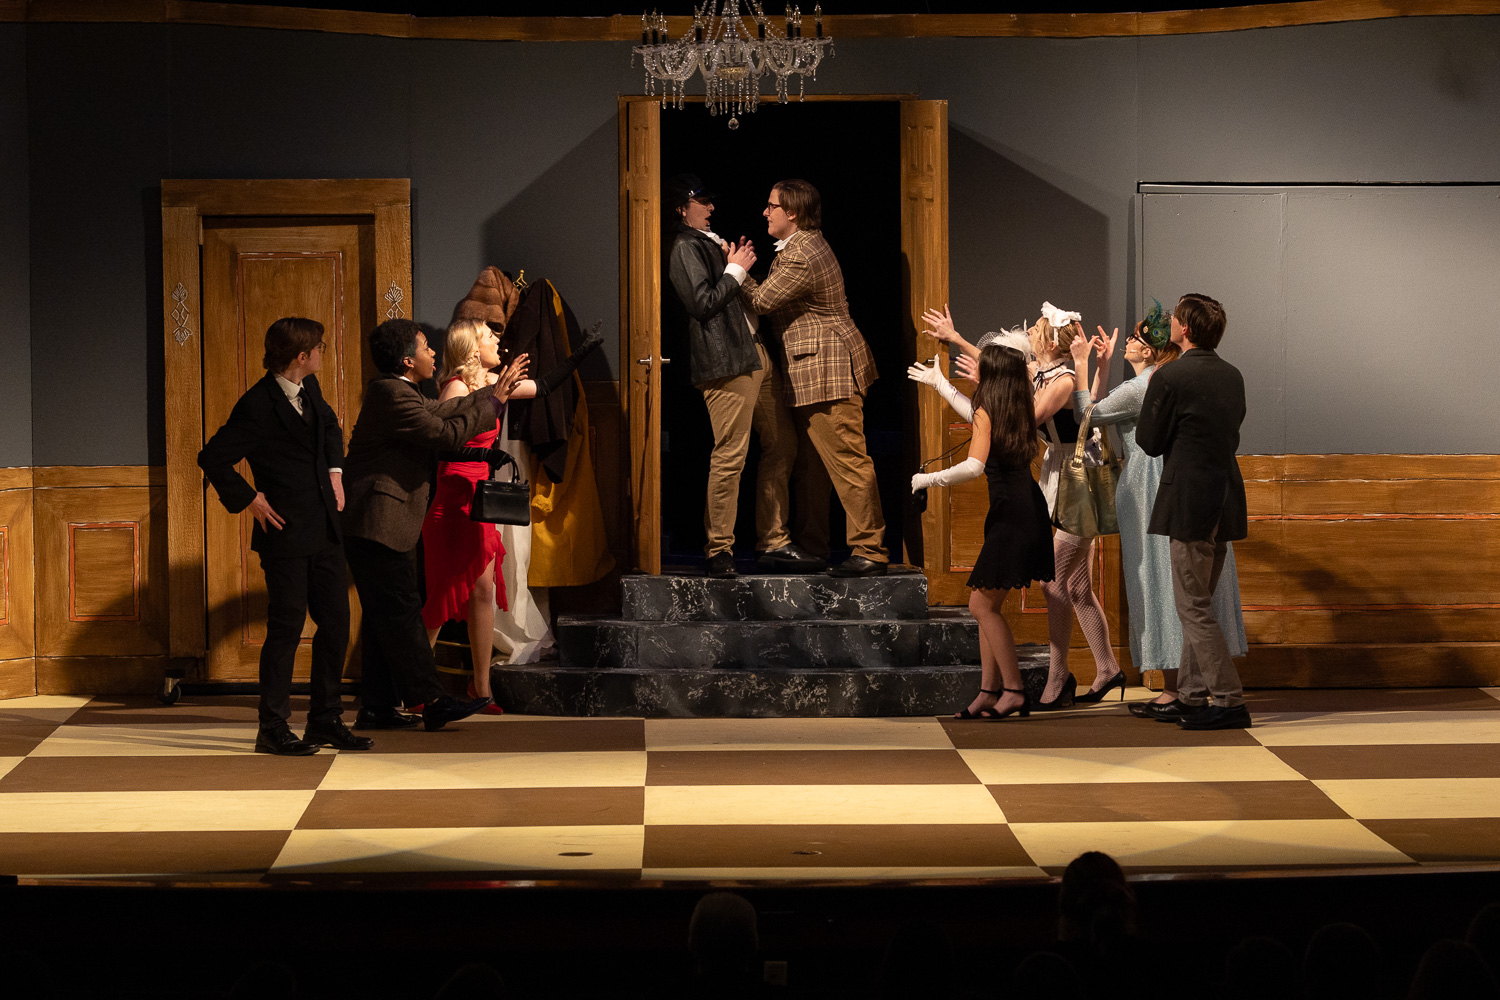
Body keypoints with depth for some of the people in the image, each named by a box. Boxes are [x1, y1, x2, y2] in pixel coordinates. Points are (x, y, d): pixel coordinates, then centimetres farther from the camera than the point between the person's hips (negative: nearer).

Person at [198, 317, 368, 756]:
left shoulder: (310, 389, 9)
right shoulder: (257, 407, -16)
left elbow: (330, 426, 31)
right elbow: (212, 458, -16)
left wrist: (335, 470, 17)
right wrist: (249, 500, -13)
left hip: (324, 530, 8)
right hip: (286, 534, -8)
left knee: (335, 622, 8)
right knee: (286, 628, -4)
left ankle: (326, 721, 18)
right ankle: (273, 729, 3)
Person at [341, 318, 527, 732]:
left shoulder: (394, 391, 17)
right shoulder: (393, 396, -16)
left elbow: (443, 410, 25)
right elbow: (446, 433, -19)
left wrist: (495, 388, 25)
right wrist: (493, 400, -9)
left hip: (371, 524, 11)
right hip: (378, 523, -11)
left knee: (384, 615, 11)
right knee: (401, 611, -8)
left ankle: (377, 706, 13)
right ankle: (432, 702, -7)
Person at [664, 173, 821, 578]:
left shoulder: (710, 243, 25)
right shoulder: (686, 247, -5)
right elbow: (703, 303, -16)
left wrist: (737, 265, 15)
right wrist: (735, 270, -7)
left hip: (756, 355, 10)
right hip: (727, 362, -10)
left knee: (782, 446, 9)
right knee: (730, 454, -11)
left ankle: (773, 543, 14)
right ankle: (719, 551, -4)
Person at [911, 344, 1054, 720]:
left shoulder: (986, 413, -11)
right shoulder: (1022, 411, 13)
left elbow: (974, 466, -26)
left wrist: (927, 479, -16)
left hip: (1011, 514, -9)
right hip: (1025, 509, 9)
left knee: (983, 605, -5)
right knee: (985, 604, 11)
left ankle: (1013, 690, -7)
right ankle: (989, 691, 11)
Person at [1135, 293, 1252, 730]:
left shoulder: (1170, 378, -14)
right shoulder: (1232, 376, 10)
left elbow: (1149, 441, -8)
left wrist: (1149, 396, 7)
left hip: (1191, 502, -8)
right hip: (1226, 502, 8)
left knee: (1192, 606, -3)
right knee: (1198, 603, 16)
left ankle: (1228, 701, -6)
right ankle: (1191, 696, 22)